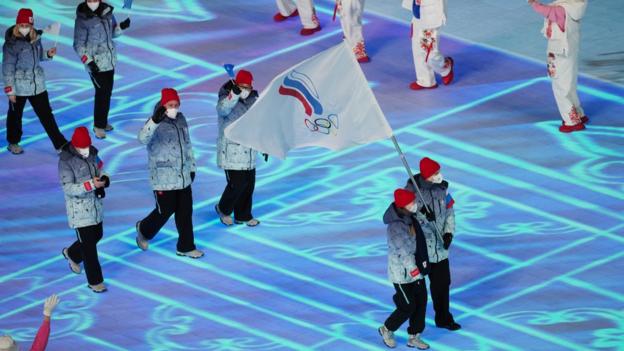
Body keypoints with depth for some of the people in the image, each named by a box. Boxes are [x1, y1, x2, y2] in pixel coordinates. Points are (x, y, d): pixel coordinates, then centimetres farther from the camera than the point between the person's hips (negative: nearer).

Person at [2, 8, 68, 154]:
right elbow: (8, 68, -15)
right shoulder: (12, 43, -18)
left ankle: (60, 144, 10)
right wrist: (10, 90, -15)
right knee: (15, 115, 14)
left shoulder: (35, 38, -1)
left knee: (46, 115, 7)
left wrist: (48, 54, -5)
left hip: (38, 85, 5)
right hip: (19, 87, -5)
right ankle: (13, 143, 34)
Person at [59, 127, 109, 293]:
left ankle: (71, 254, 50)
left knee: (97, 235, 23)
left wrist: (104, 179, -14)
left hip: (96, 204, 7)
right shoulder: (66, 161, -20)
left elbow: (100, 170, 11)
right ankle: (95, 281, 8)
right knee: (89, 245, -3)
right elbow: (68, 188, -22)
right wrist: (91, 184, -33)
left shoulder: (92, 153, 0)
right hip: (79, 209, -7)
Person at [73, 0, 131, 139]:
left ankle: (103, 122, 26)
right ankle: (98, 126, 4)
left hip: (109, 60, 6)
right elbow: (78, 44, -10)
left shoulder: (107, 12, 0)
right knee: (102, 92, -7)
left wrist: (121, 27, -8)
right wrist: (88, 61, -18)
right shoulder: (83, 19, -15)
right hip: (96, 63, -6)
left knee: (107, 91, 13)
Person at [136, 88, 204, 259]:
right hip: (163, 179, -7)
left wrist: (192, 167, 21)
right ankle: (144, 230, 30)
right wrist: (155, 121, -52)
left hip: (183, 177, 7)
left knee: (185, 212, 8)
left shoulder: (181, 119, 8)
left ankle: (186, 247, 19)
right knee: (165, 211, 1)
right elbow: (143, 138, -37)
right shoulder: (156, 123, -16)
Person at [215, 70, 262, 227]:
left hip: (248, 153, 7)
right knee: (236, 184, -9)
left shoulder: (254, 101, 10)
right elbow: (223, 109, -36)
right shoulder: (227, 99, -11)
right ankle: (223, 209, 16)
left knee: (249, 184, 10)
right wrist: (234, 94, -50)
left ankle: (243, 215, 25)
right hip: (231, 153, -7)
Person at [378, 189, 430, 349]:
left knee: (421, 303, 8)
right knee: (408, 306, 0)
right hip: (401, 273, -8)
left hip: (416, 269, 8)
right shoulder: (396, 226, -26)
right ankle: (387, 330, 23)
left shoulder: (411, 219, 3)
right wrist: (414, 270, -30)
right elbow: (404, 251, -29)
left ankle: (414, 337, 21)